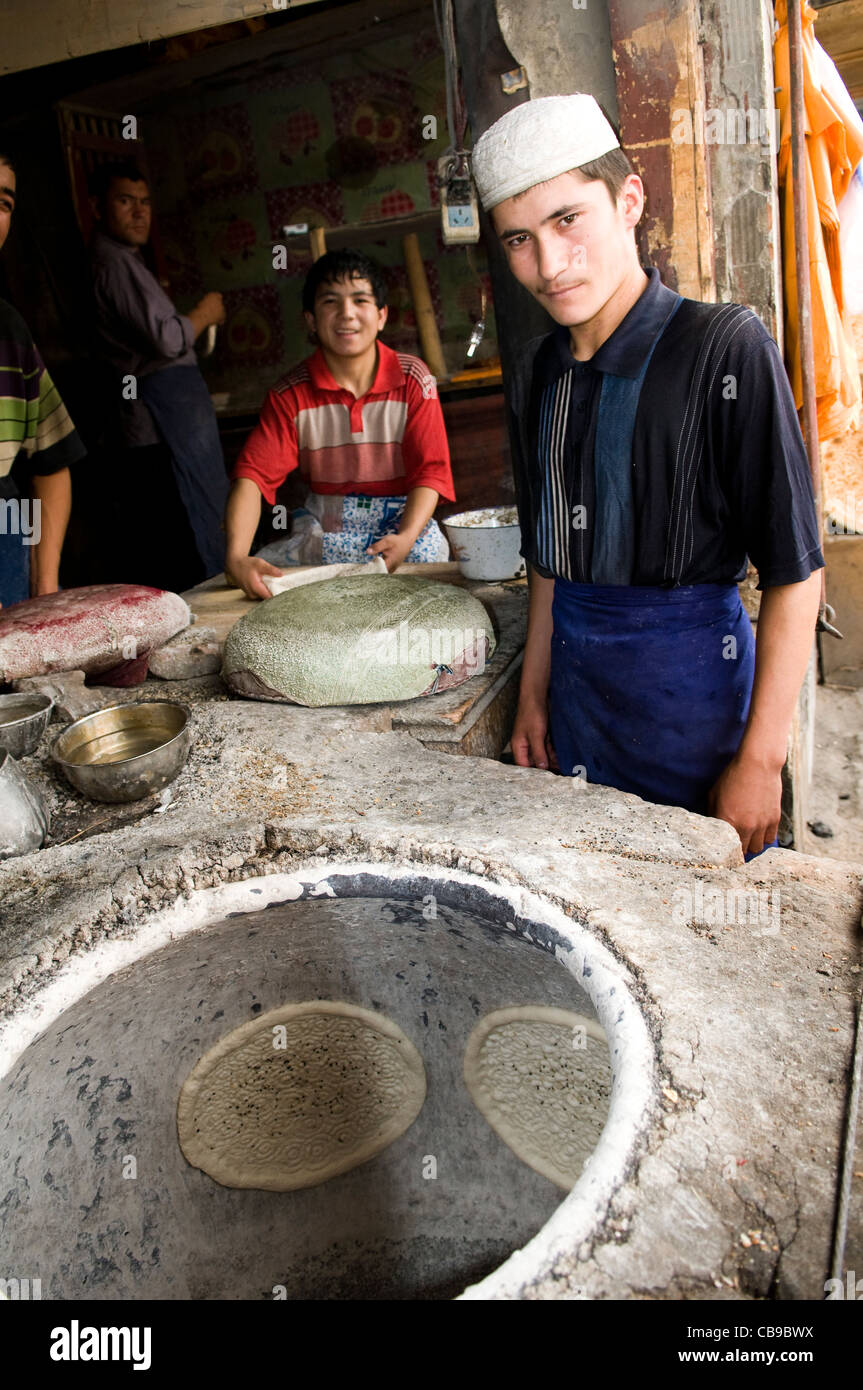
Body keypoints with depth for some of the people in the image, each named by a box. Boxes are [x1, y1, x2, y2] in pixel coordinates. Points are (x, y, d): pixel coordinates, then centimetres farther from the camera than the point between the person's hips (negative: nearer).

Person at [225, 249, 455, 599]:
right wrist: (237, 557, -32)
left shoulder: (413, 380, -4)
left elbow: (430, 470, -8)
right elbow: (253, 475, -13)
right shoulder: (291, 394, -4)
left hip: (404, 519, 0)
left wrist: (406, 537, -28)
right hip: (325, 527, 1)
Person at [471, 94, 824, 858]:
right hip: (578, 690, 6)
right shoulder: (537, 370, 6)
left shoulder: (724, 348, -13)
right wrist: (535, 694, 13)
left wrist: (760, 759, -15)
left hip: (694, 689, -5)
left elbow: (795, 573, -14)